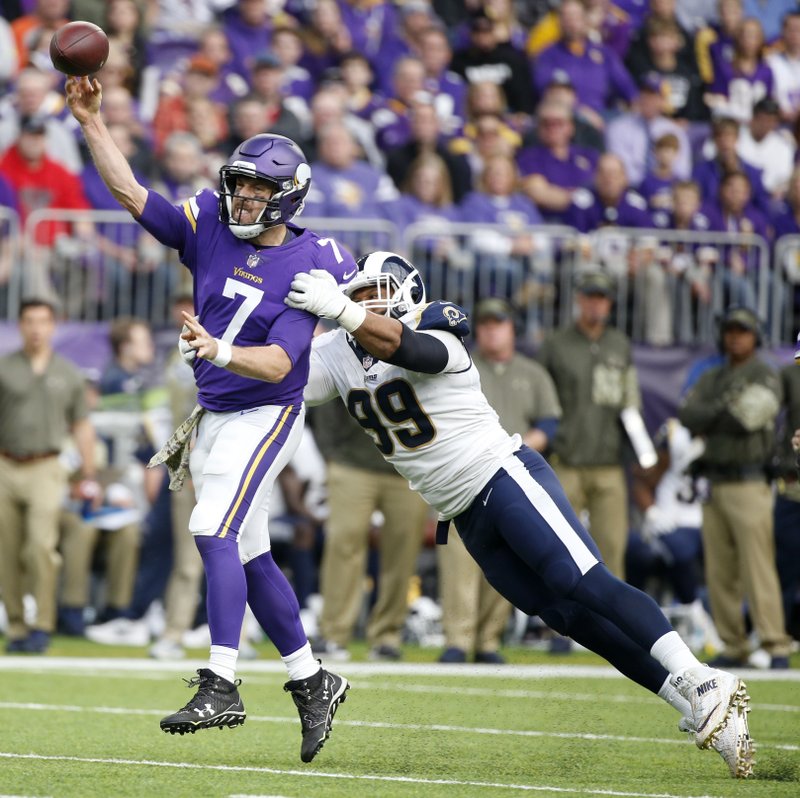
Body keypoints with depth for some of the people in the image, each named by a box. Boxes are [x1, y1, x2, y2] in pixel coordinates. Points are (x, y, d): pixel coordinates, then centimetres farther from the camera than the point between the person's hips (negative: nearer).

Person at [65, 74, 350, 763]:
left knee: (216, 531, -23)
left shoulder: (310, 266, -16)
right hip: (211, 416, 7)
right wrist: (93, 124, -15)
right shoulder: (211, 227, -1)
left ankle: (221, 686, -26)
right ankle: (311, 679, 22)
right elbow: (131, 193, -6)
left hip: (265, 415, -7)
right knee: (249, 554, 11)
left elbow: (277, 364, -23)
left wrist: (220, 351, -40)